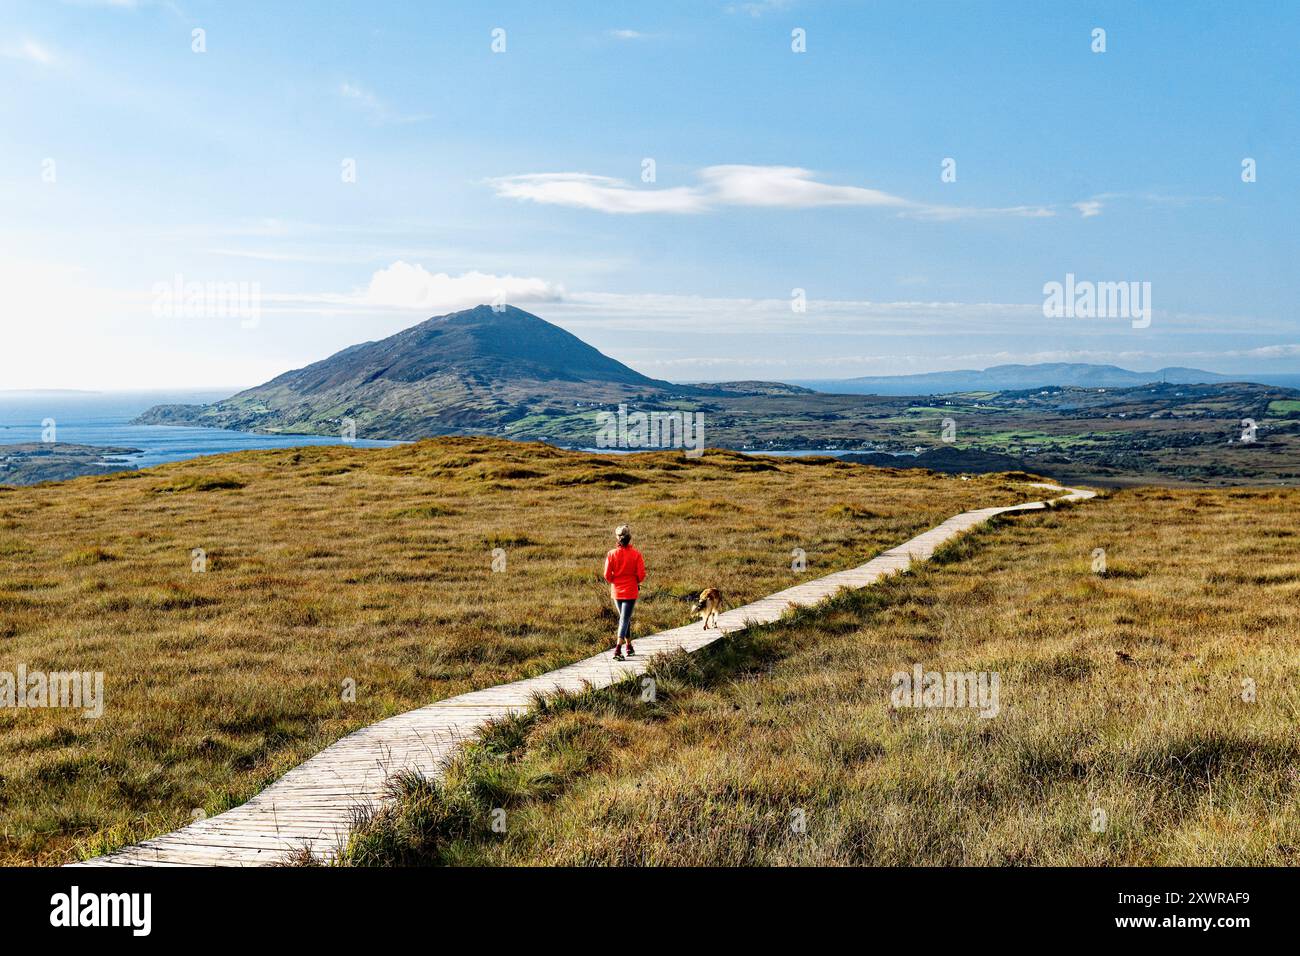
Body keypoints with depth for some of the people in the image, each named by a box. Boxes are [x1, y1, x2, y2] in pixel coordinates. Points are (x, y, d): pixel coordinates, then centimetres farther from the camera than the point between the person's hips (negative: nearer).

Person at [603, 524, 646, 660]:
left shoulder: (612, 554, -7)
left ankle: (629, 647, 28)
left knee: (624, 618, 19)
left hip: (616, 591, 3)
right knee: (624, 619, -1)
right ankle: (618, 649, -16)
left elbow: (607, 575, -7)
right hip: (630, 591, -3)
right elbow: (641, 575, -10)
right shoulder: (636, 554, -11)